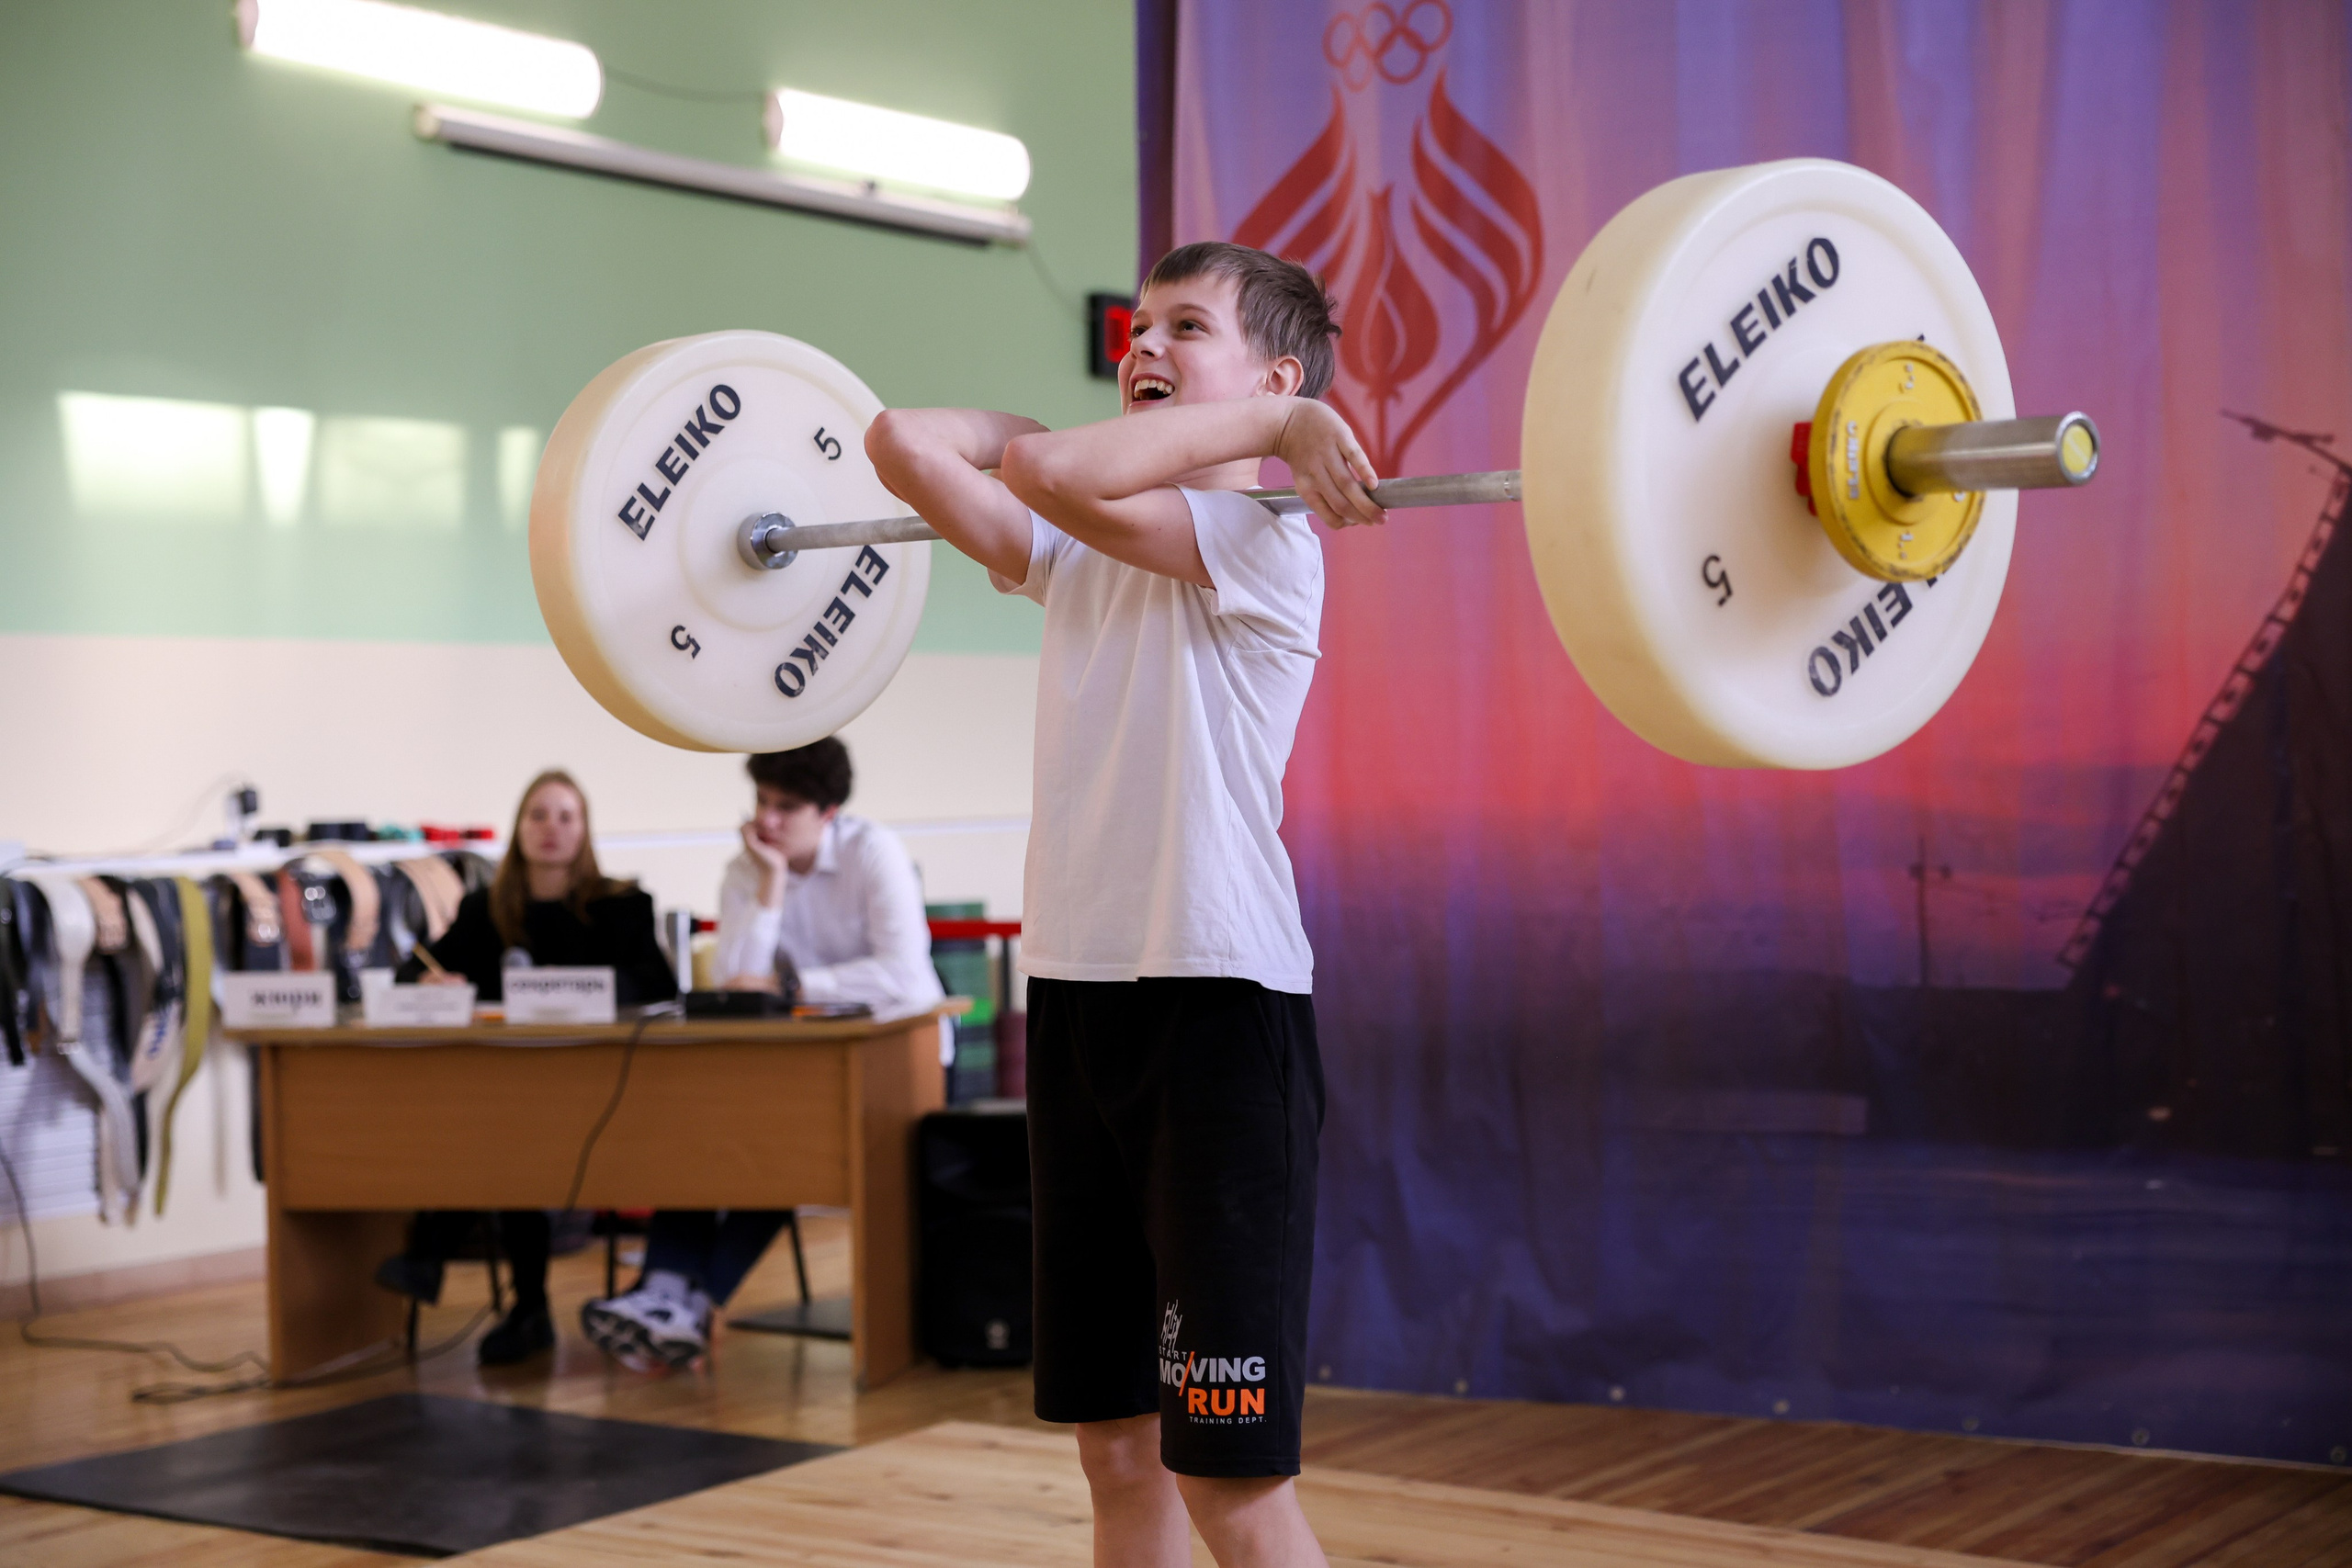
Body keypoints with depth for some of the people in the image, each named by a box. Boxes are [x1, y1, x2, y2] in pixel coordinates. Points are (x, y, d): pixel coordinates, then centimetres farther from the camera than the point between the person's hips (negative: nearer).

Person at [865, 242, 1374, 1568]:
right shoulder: (1082, 549, 14)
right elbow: (903, 444, 4)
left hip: (1218, 1000, -7)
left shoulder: (1267, 543, -7)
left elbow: (1058, 476, -22)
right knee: (1117, 1446, 13)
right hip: (1076, 993, 8)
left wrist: (1280, 421, -12)